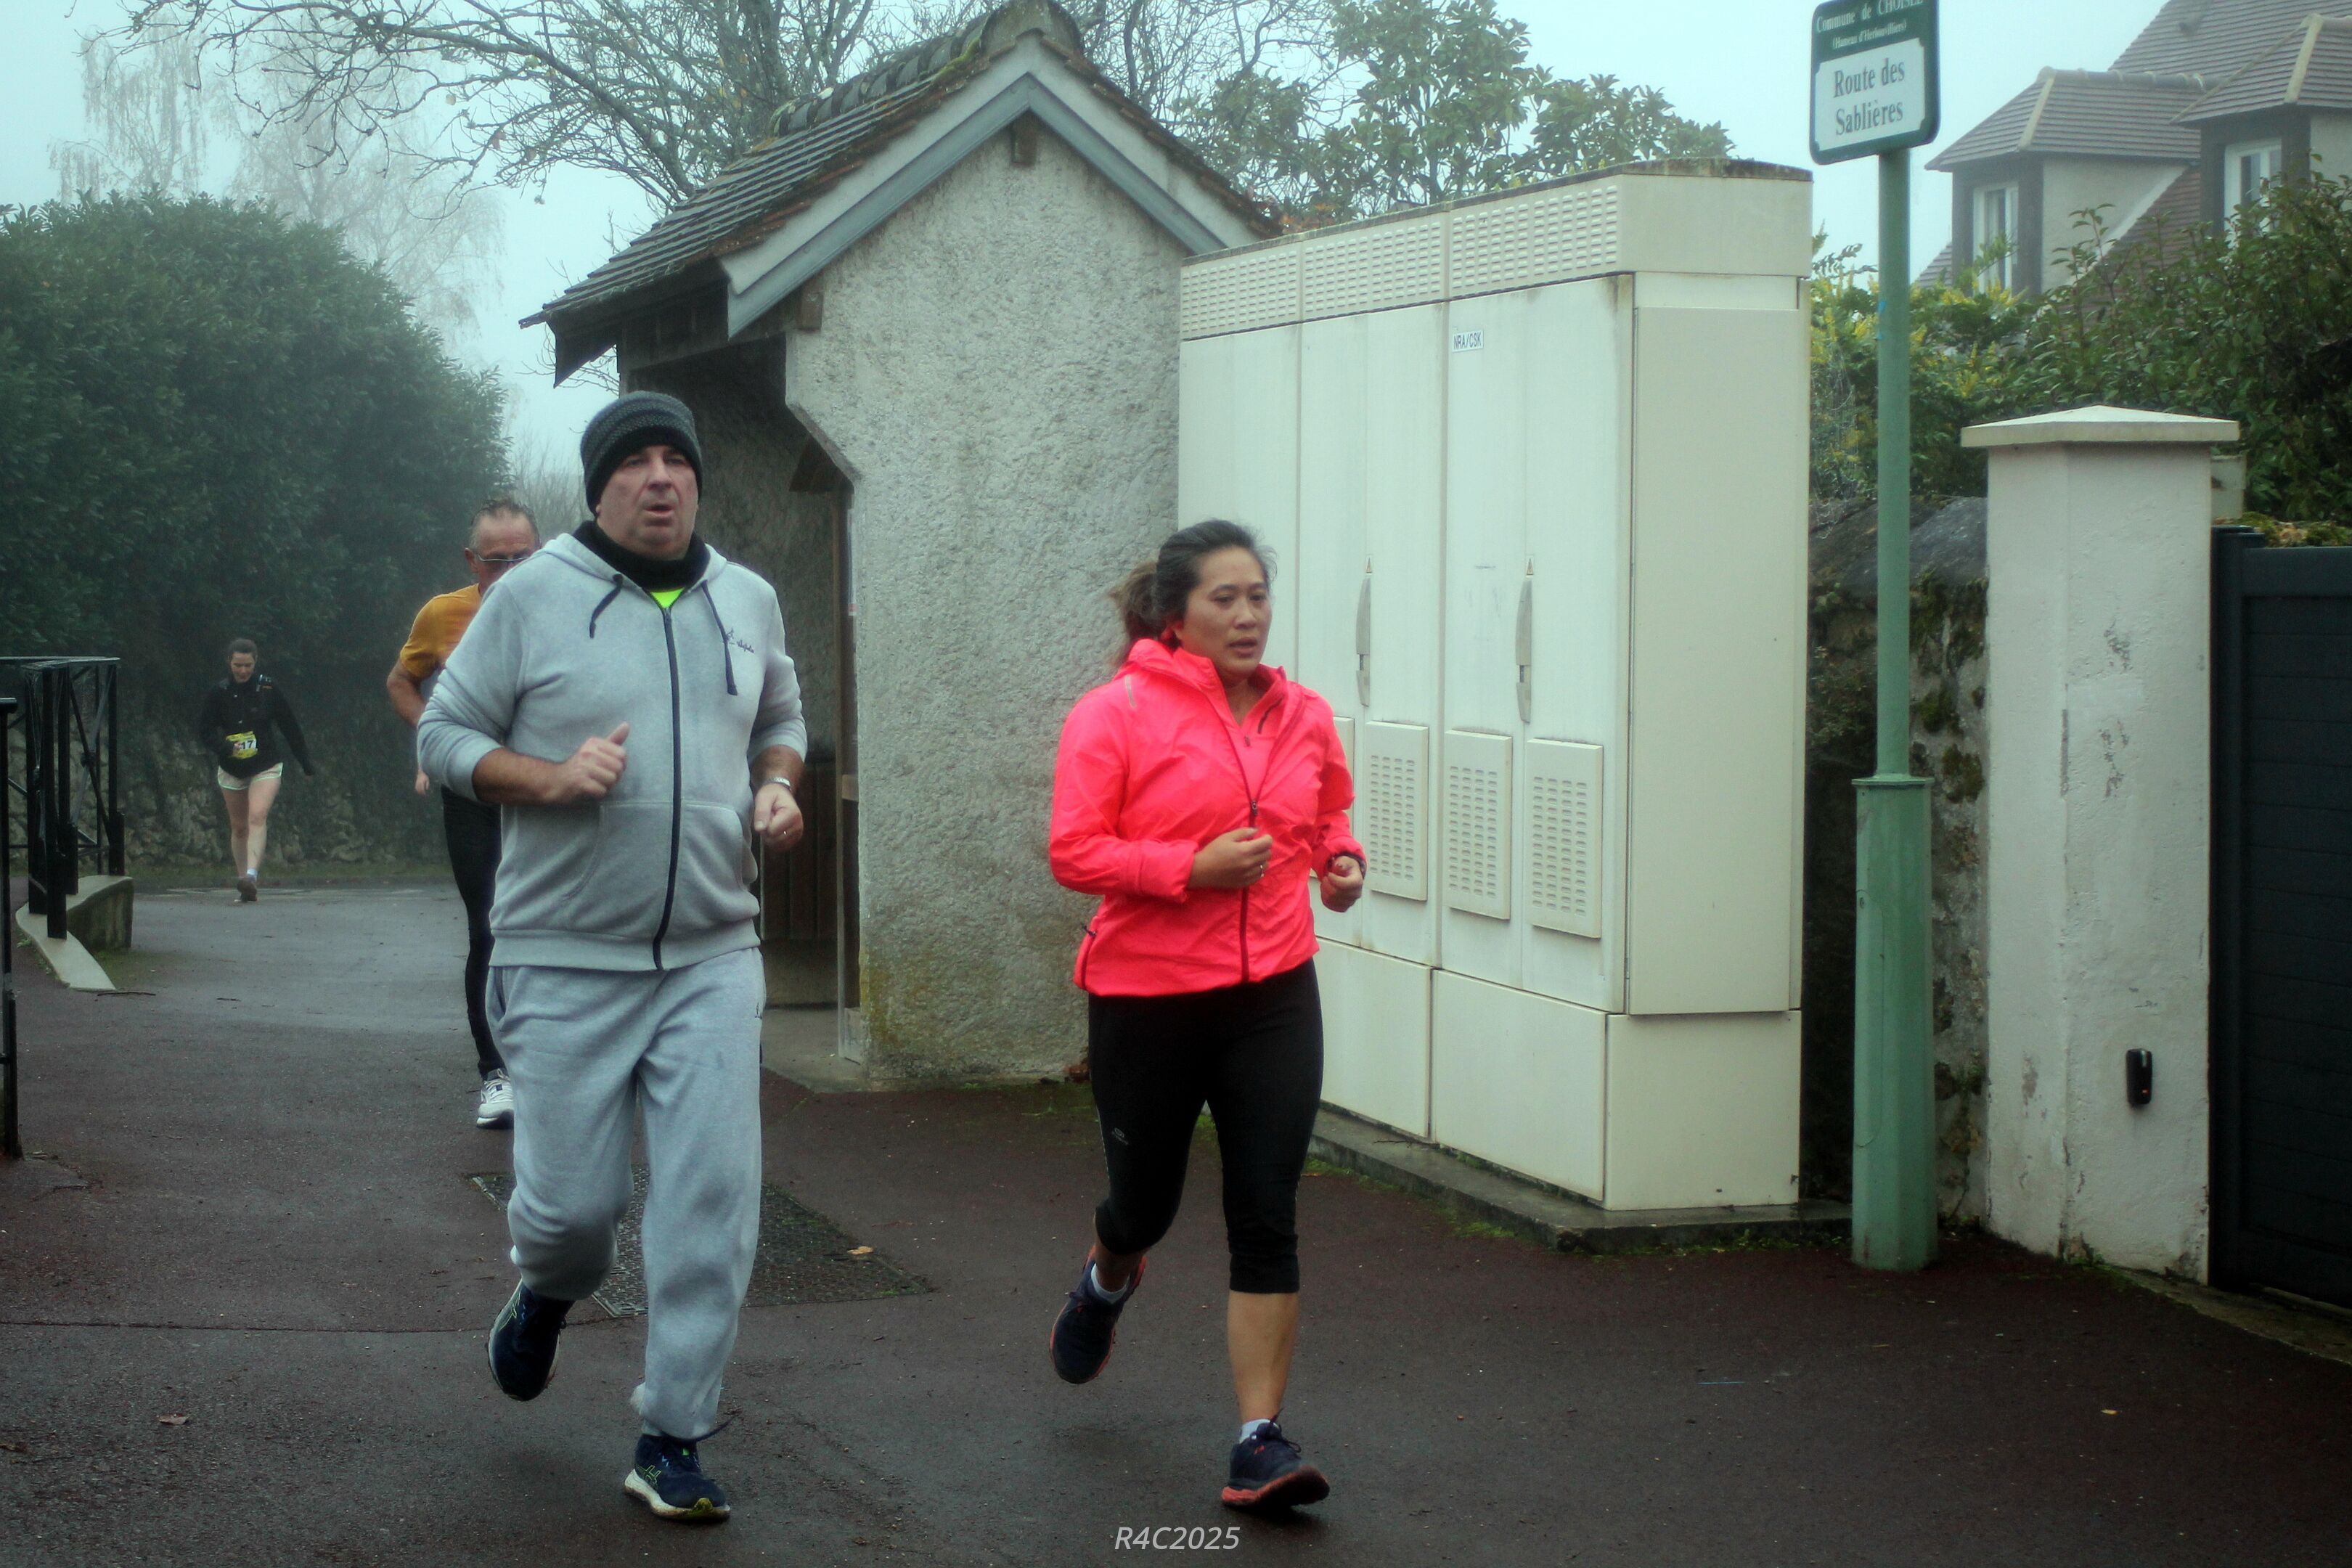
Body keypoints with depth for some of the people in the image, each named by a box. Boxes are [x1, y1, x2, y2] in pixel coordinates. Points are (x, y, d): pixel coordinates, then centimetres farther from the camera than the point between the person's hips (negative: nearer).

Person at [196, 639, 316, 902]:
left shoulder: (269, 689, -4)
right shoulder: (219, 693, -3)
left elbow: (291, 728, 4)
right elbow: (204, 730, -3)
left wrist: (306, 764, 9)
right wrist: (225, 747, -24)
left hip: (266, 766, -2)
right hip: (231, 769, 2)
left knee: (258, 816, -22)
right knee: (239, 827, 8)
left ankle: (251, 875, -34)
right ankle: (244, 885, 17)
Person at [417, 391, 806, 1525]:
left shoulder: (746, 602, 10)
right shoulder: (532, 598, -3)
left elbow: (781, 720, 25)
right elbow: (444, 735, 1)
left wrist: (777, 787, 3)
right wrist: (553, 777, -16)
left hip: (712, 957, 3)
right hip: (566, 963, -3)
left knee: (712, 1203, -5)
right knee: (573, 1199, 1)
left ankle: (672, 1441, 6)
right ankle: (546, 1295, 39)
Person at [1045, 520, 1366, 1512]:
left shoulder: (1304, 717, 6)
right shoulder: (1117, 714, -10)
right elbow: (1074, 852, -13)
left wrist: (1340, 857, 4)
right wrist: (1193, 866, -22)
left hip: (1273, 995, 3)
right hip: (1146, 998, -3)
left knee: (1266, 1221, -5)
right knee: (1145, 1202, 16)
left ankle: (1260, 1443, -1)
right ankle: (1107, 1284, 54)